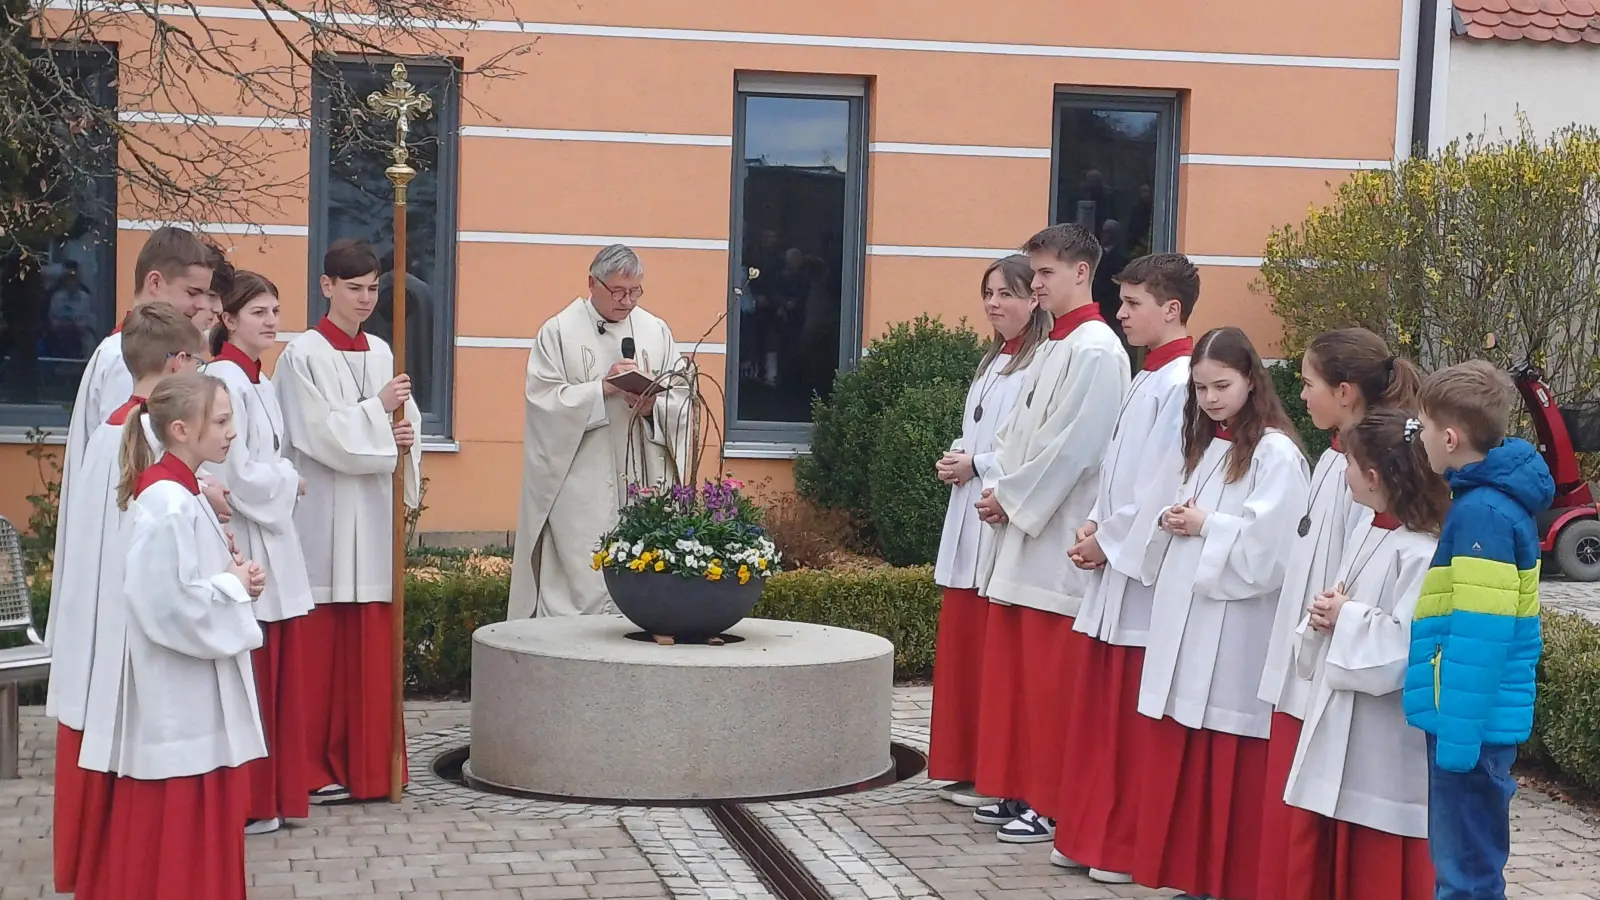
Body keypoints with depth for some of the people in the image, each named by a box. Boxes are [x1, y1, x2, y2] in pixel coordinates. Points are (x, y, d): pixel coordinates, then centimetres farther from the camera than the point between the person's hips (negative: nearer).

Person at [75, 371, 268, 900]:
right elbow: (170, 605, -27)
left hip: (195, 696, 10)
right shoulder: (167, 505, -21)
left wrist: (235, 577, 3)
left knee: (198, 833, 17)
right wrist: (235, 587, -12)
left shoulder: (178, 494, 10)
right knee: (174, 836, 0)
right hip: (177, 699, -10)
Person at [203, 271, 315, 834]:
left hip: (270, 540, 9)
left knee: (278, 674, 13)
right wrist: (288, 482, -5)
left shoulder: (258, 382, 15)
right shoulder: (224, 381, -15)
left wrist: (282, 481, 3)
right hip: (242, 545, -9)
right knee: (250, 676, -3)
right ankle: (245, 804, 7)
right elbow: (235, 473, -19)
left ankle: (274, 792, 22)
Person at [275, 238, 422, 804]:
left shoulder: (382, 354, 13)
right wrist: (378, 411, -12)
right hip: (323, 517, -6)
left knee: (371, 644, 7)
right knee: (319, 645, -2)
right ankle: (313, 769, 5)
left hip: (373, 515, 6)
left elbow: (407, 421, 13)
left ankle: (367, 762, 15)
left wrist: (404, 442, -7)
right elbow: (319, 434, -12)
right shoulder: (303, 355, -5)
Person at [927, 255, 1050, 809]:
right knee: (961, 647, 11)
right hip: (969, 521, 9)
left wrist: (976, 465, -14)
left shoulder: (1044, 364, -12)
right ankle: (963, 767, 19)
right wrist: (955, 460, 5)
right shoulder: (992, 363, 18)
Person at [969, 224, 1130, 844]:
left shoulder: (1096, 350, -13)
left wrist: (1010, 497, -11)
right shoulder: (1053, 348, 16)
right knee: (1009, 669, 12)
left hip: (1057, 538, -9)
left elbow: (1071, 447, -18)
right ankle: (1015, 790, 22)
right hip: (1021, 526, 9)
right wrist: (997, 490, 3)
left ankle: (1049, 804, 4)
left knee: (1048, 677, -4)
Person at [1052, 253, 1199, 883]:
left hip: (1145, 574, -9)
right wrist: (1095, 528, 6)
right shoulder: (1147, 381, 16)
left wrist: (1110, 542, -11)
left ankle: (1129, 847, 9)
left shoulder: (1181, 383, -14)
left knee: (1135, 723, -1)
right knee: (1096, 710, 12)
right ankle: (1088, 836, 21)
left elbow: (1166, 486, -18)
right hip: (1113, 568, 9)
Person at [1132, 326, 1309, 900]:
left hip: (1236, 622, -7)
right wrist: (1173, 521, 3)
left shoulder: (1276, 453, -8)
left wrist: (1208, 525, -11)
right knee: (1179, 753, 8)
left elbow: (1271, 543, -17)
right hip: (1184, 614, 7)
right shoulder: (1202, 446, 16)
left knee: (1230, 755, -2)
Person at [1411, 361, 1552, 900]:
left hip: (1473, 722, -10)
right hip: (1480, 719, 10)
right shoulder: (1497, 498, 10)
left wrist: (1458, 732, -22)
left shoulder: (1482, 513, -20)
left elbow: (1480, 636, -24)